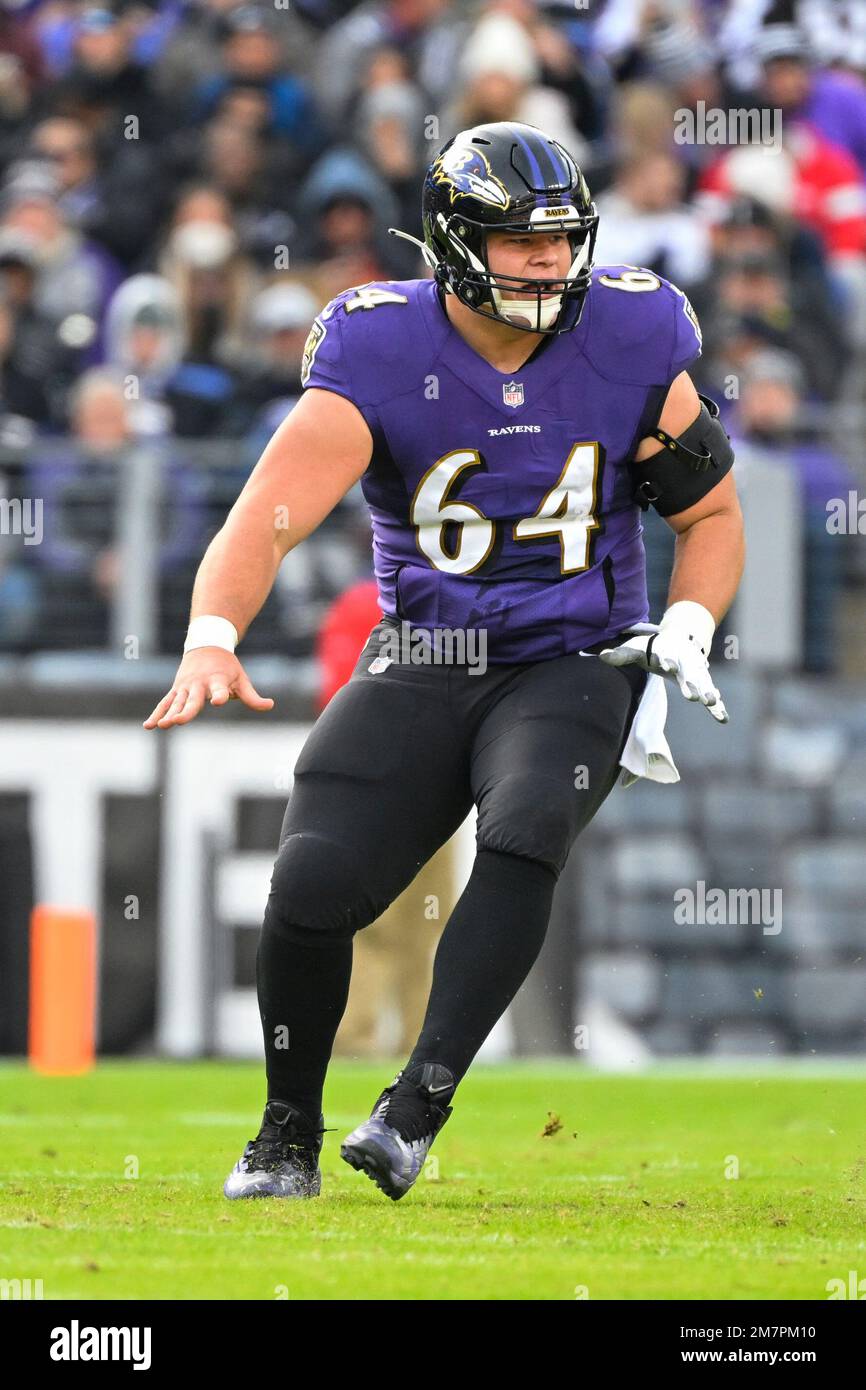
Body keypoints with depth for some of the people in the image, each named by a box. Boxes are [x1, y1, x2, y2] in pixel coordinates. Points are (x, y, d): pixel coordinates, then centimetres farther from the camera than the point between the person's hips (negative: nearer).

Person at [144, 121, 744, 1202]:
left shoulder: (632, 347, -5)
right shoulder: (380, 356, -12)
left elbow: (712, 513, 10)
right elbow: (267, 517, -23)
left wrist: (686, 628, -8)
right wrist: (210, 643, -41)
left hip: (573, 665, 0)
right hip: (422, 667, 0)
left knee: (523, 833, -31)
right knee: (312, 887, -16)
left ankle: (416, 1109, -29)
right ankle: (287, 1137, 9)